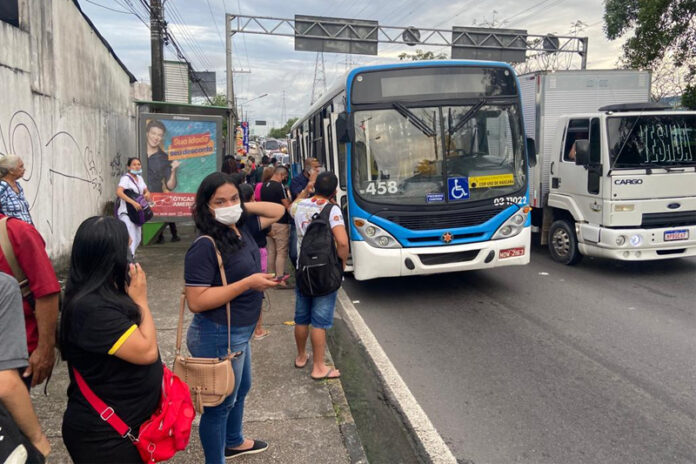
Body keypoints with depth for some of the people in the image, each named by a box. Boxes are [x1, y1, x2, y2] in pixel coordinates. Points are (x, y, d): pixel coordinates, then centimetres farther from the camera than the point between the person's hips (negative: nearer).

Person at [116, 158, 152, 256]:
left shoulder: (139, 178, 13)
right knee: (130, 238, -17)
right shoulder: (126, 178, -12)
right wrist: (133, 202, -33)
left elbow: (146, 191, 22)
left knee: (137, 239, 14)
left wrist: (147, 194, -3)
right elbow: (119, 192, -26)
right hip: (126, 212, -8)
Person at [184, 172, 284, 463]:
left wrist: (244, 208, -3)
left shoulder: (242, 227, 0)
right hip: (219, 337, -10)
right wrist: (248, 283, -29)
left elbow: (278, 211, 14)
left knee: (241, 389, 29)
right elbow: (196, 301, -28)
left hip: (240, 332, 10)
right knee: (220, 403, 9)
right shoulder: (205, 246, -24)